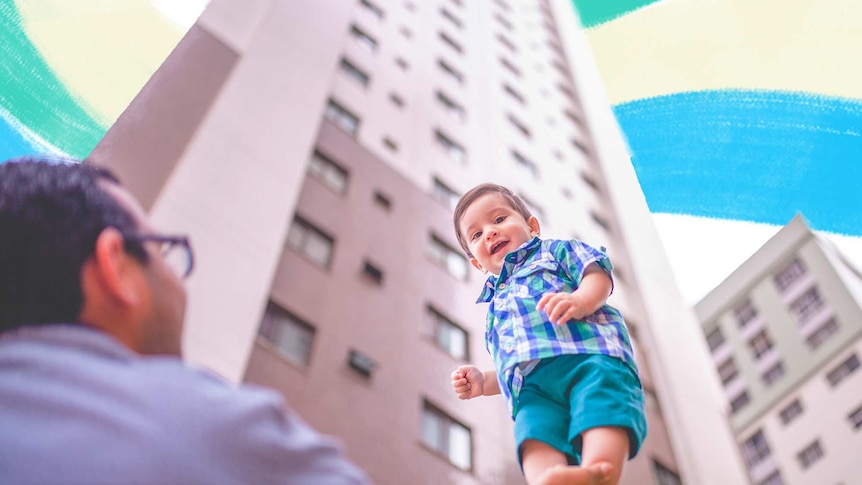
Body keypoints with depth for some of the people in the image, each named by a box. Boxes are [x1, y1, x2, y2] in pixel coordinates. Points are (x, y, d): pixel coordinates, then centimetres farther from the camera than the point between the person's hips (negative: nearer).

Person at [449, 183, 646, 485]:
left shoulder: (555, 250, 28)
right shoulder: (495, 305, 41)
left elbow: (597, 273, 7)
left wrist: (581, 300, -15)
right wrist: (484, 382, 20)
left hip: (589, 356, -3)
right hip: (531, 385, 3)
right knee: (536, 439, -32)